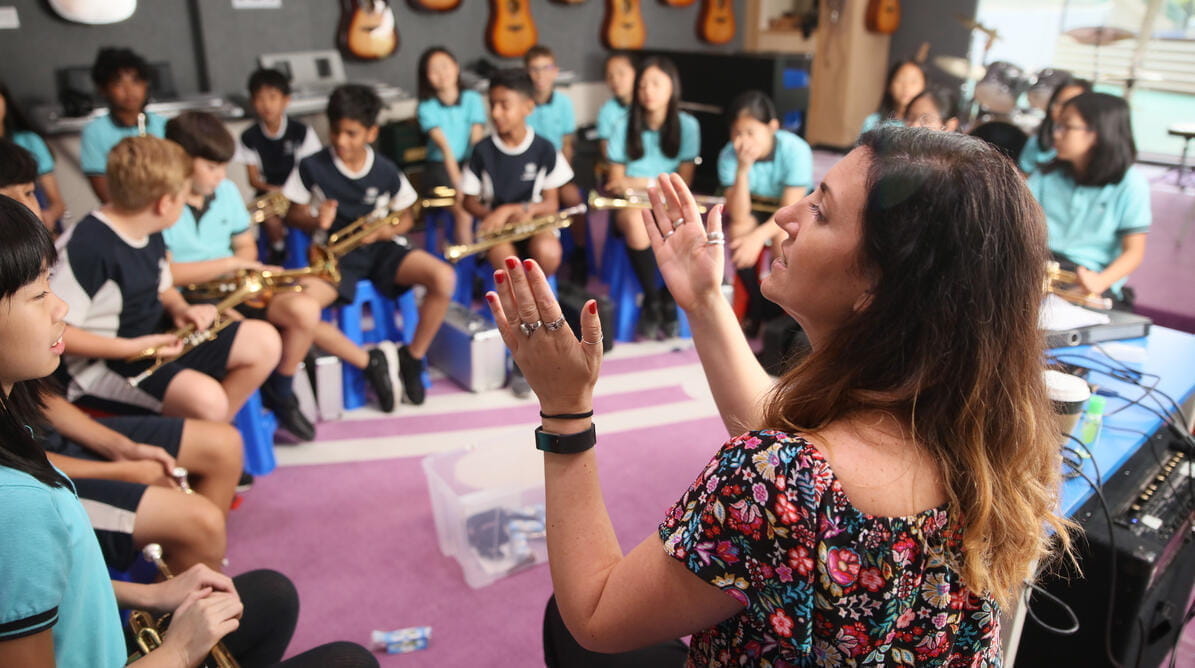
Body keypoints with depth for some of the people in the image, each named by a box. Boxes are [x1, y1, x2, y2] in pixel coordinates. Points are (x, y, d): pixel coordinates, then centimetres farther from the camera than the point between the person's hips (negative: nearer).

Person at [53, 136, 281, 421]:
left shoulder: (150, 235, 6)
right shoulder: (86, 246, -23)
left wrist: (180, 309, -2)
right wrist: (131, 348, -27)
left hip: (157, 341, 9)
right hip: (100, 364, -9)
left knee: (264, 341, 2)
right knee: (206, 398, -34)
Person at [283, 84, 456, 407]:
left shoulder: (386, 171, -3)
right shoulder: (312, 167, -5)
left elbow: (405, 219, 8)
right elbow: (294, 214, 6)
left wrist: (386, 230, -14)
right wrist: (316, 220, -17)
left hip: (381, 247, 1)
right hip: (336, 252, -1)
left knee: (443, 277, -25)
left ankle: (413, 357, -3)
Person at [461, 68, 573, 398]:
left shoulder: (544, 149, -4)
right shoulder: (483, 151, -2)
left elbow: (551, 203, -3)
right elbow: (470, 201, 4)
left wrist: (515, 210, -18)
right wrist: (496, 214, -17)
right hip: (495, 225, 0)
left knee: (549, 254, -37)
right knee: (506, 259, -36)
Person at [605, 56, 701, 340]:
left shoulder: (688, 126, -3)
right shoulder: (623, 127, -5)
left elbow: (683, 182, -3)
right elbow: (617, 181, -2)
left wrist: (640, 183, -13)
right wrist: (659, 182, -18)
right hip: (632, 203, -1)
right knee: (635, 223, -37)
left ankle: (668, 299, -6)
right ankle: (651, 299, -14)